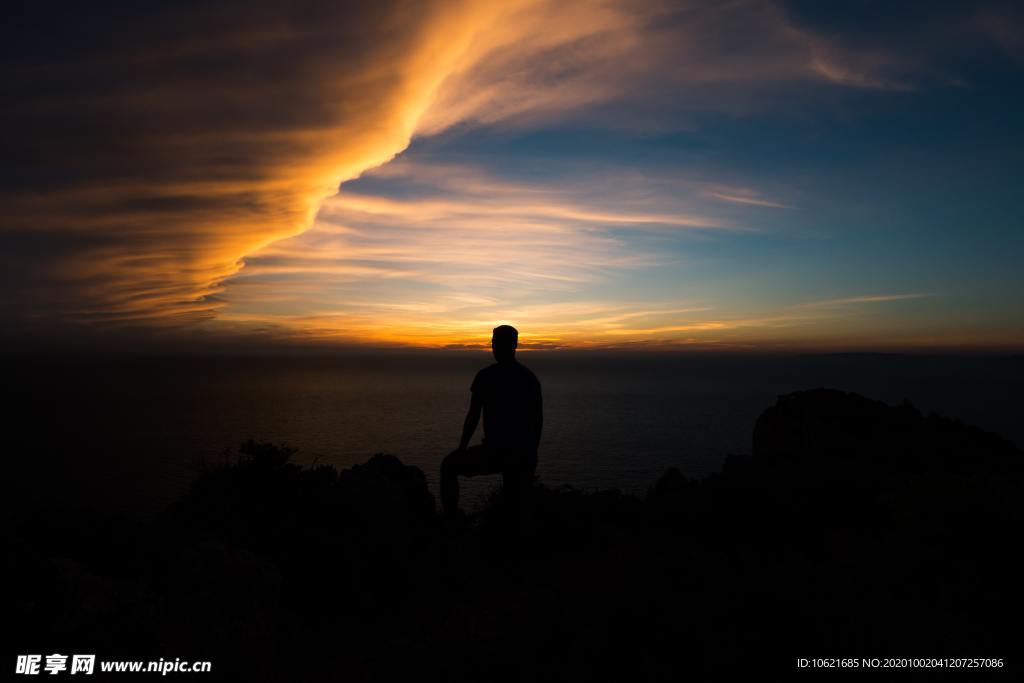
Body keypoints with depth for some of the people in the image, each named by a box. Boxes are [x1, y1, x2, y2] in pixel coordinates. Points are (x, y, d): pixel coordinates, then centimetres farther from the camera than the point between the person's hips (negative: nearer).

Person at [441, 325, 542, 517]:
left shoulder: (486, 375, -7)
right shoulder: (531, 377, 7)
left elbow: (473, 416, -5)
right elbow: (538, 420, 12)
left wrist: (461, 448, 9)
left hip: (496, 453, -5)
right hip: (525, 457, 5)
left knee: (449, 466, 18)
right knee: (514, 498, 28)